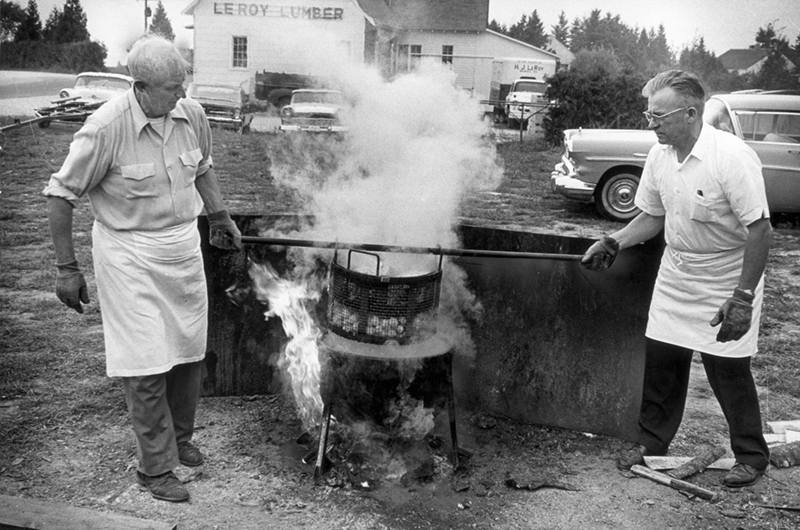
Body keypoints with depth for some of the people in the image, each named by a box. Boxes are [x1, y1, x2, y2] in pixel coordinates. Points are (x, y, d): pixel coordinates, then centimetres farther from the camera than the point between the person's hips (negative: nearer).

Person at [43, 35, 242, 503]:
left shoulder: (192, 114, -4)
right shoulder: (107, 127, -20)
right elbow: (61, 194, -12)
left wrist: (220, 216, 21)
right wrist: (67, 268, -11)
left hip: (184, 244, 5)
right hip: (128, 251, -5)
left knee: (189, 351, 13)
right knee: (146, 365, -3)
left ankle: (180, 437, 36)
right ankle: (156, 467, 13)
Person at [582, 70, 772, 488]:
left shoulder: (732, 158, -24)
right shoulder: (659, 156, -4)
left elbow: (760, 230, -23)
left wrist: (743, 299, -24)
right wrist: (613, 242, -7)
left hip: (727, 281, -6)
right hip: (676, 276, 6)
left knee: (727, 367, 0)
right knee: (660, 357, 9)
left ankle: (752, 456, 22)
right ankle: (652, 442, 26)